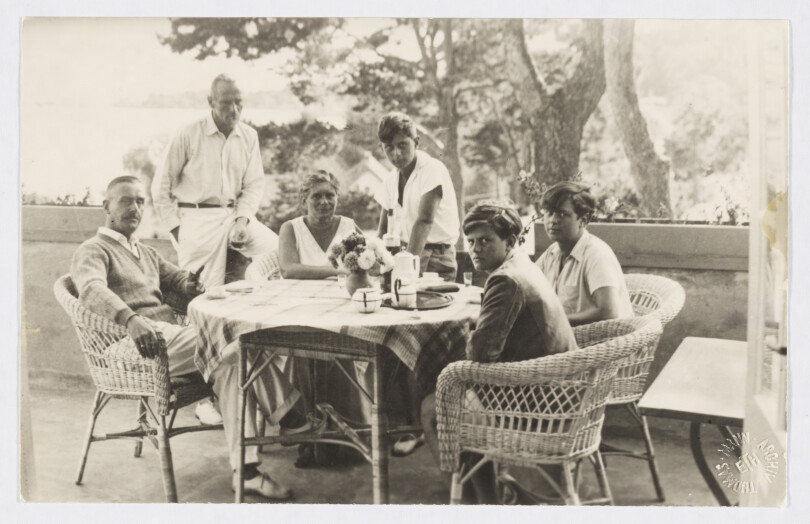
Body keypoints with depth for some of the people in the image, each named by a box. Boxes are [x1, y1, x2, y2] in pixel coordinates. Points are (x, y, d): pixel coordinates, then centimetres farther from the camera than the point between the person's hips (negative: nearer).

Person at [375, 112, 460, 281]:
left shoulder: (432, 169, -11)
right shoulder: (390, 180, 9)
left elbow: (425, 220, -24)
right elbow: (383, 229, 11)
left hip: (436, 256, -6)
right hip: (404, 249, 6)